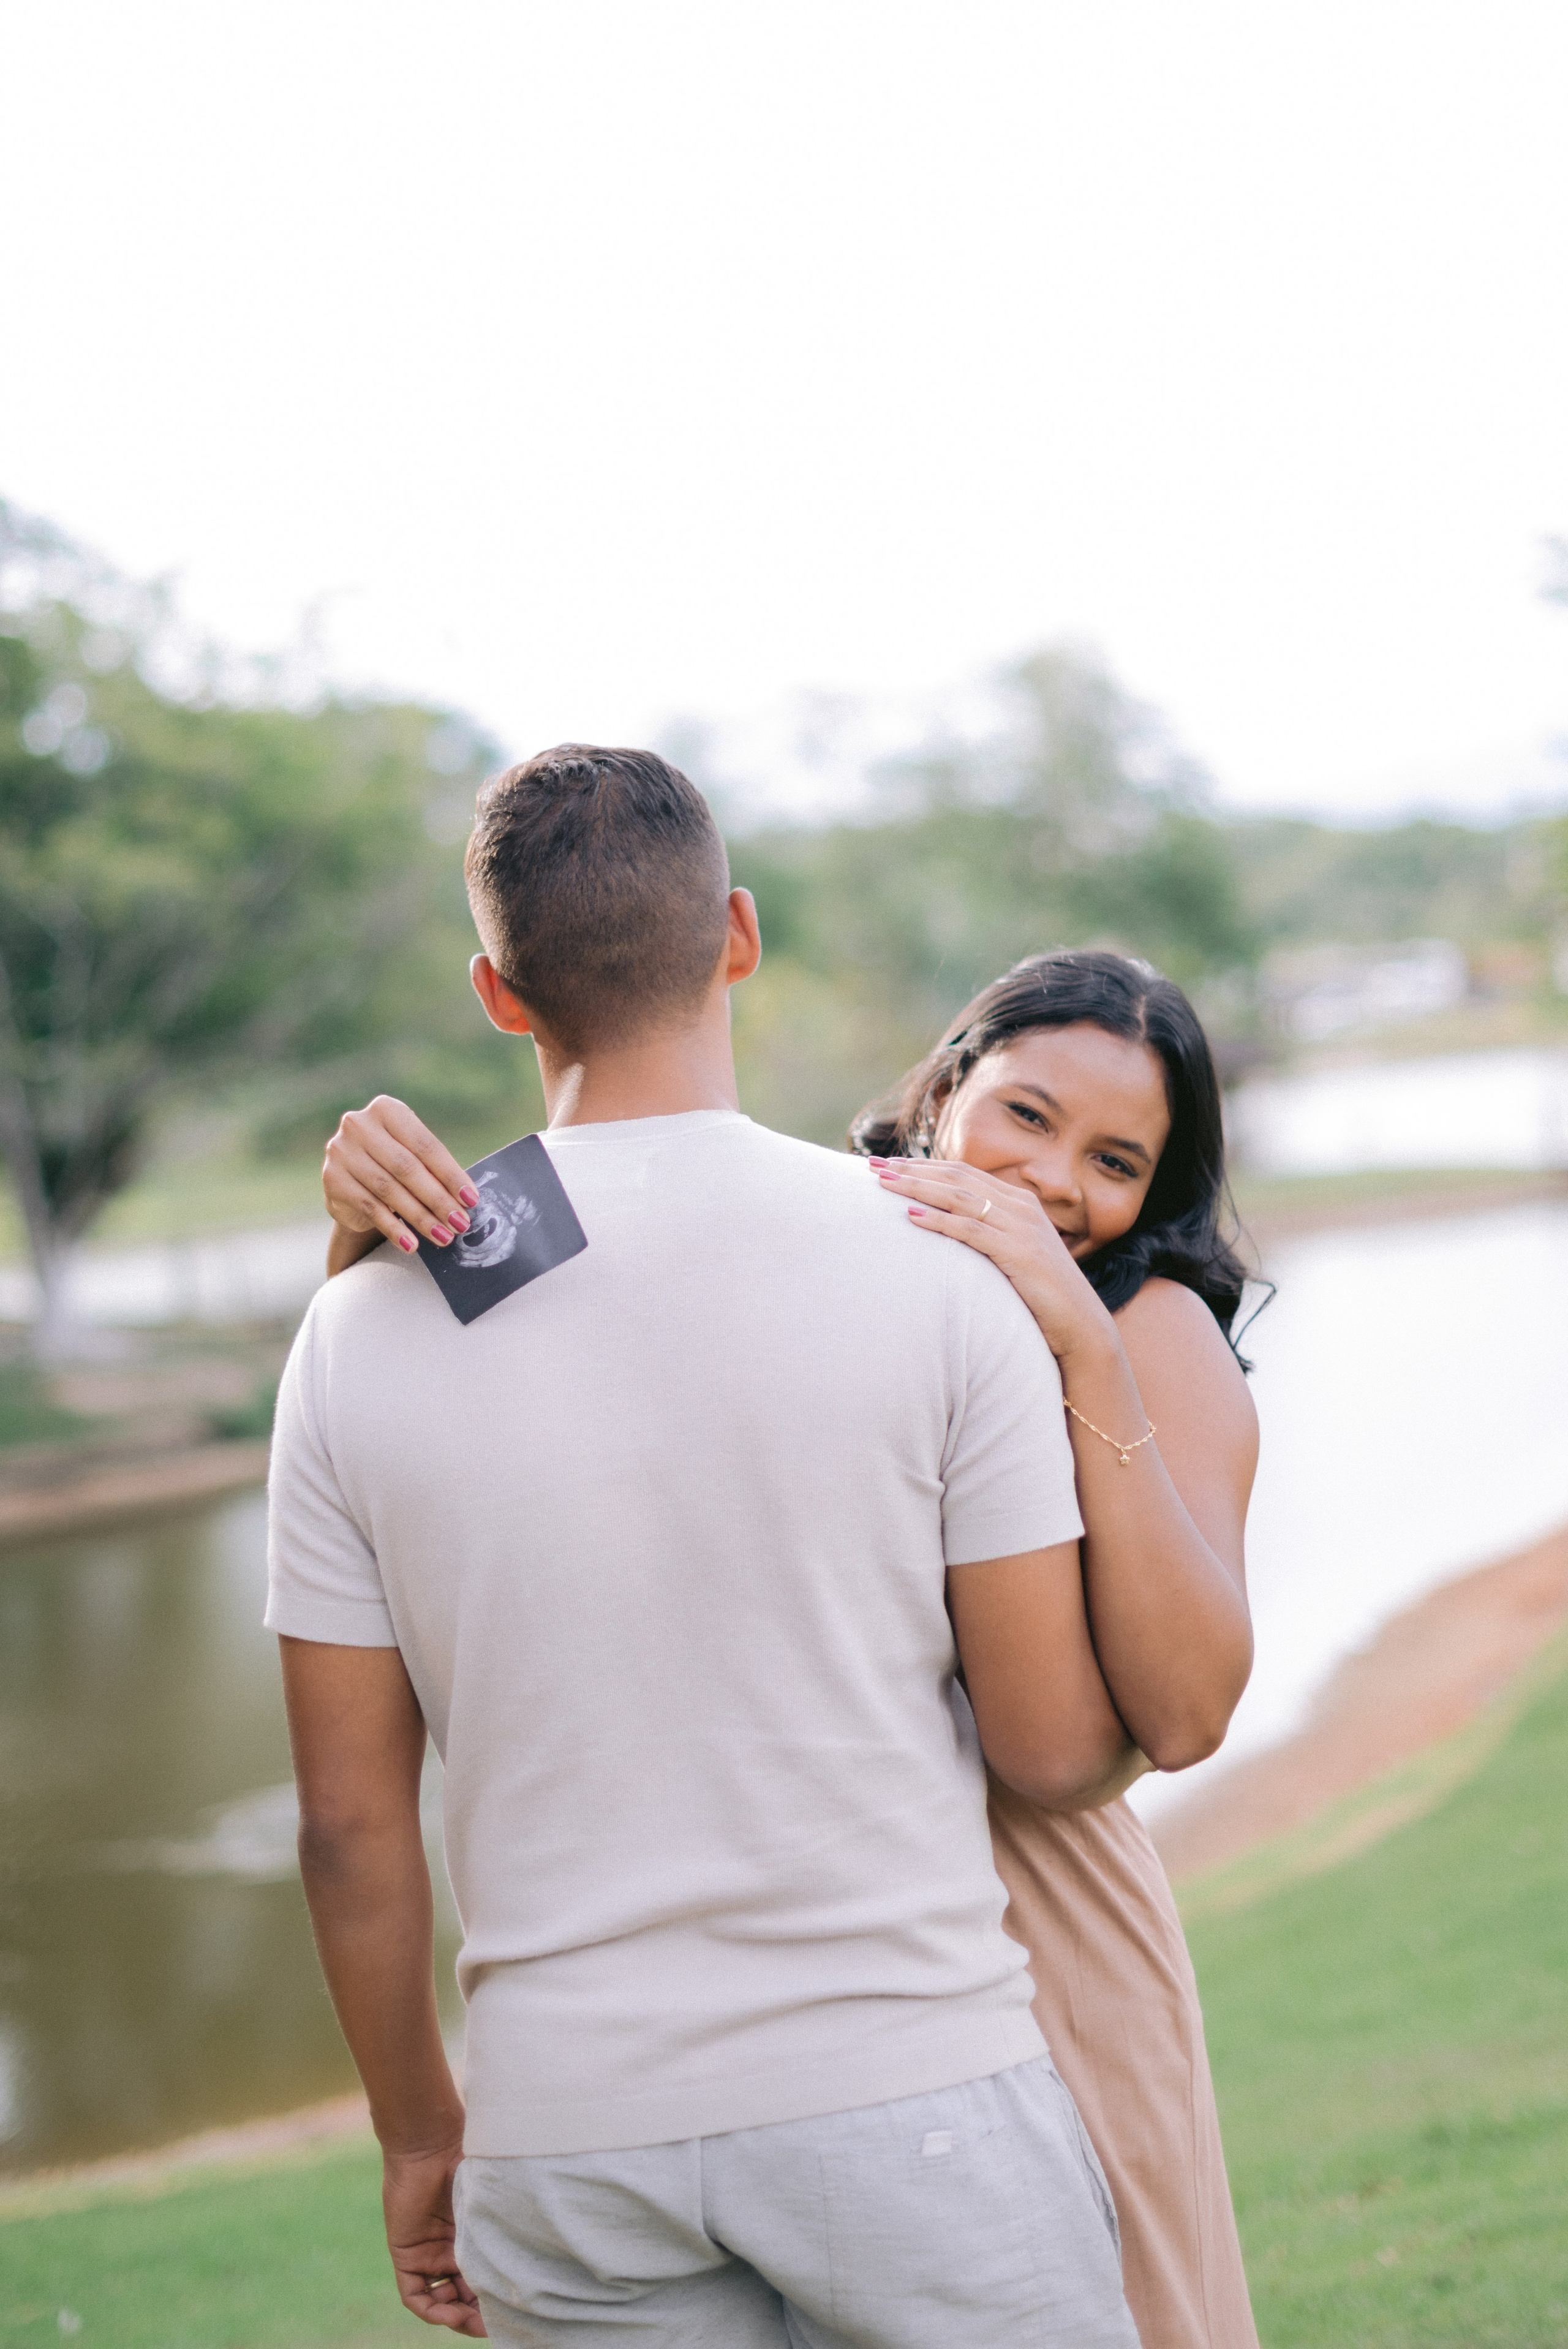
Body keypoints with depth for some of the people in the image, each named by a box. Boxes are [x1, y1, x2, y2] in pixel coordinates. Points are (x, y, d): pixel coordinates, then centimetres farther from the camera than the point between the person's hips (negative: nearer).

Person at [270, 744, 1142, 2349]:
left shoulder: (362, 1330, -2)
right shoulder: (936, 1268, -9)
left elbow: (350, 1822, 2)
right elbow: (1055, 1748, -6)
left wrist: (416, 2130, 16)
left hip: (565, 2132, 3)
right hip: (906, 2090, -2)